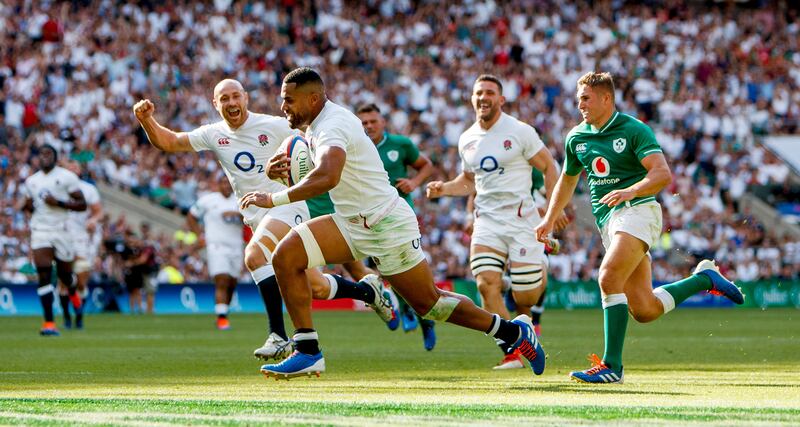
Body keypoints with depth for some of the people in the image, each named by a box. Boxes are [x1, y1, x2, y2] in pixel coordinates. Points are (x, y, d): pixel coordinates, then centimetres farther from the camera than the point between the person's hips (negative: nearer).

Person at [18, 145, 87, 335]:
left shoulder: (67, 177, -4)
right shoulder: (31, 181, 11)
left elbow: (82, 205, -5)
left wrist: (58, 203, -18)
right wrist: (27, 205, 2)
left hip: (61, 230, -2)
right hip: (40, 232, 2)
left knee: (64, 273, 11)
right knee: (44, 276, -11)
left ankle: (73, 292, 50)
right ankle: (49, 323, -13)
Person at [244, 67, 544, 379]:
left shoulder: (333, 126, -23)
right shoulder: (314, 125, 8)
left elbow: (326, 178, -41)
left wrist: (274, 199, -37)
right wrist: (285, 170, 2)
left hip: (387, 225, -9)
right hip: (351, 222, 9)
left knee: (428, 302, 4)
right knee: (286, 256, -9)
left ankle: (514, 331, 22)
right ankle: (307, 352, -7)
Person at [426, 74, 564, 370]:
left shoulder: (520, 132, -6)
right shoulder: (467, 140, 11)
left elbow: (548, 167, 1)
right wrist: (445, 188, 6)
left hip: (521, 217, -4)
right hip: (486, 220, 4)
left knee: (524, 295, -5)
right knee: (487, 283, -16)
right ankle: (511, 352, -11)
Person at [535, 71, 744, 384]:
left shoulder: (634, 130, -6)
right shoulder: (576, 138, 14)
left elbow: (662, 173, -18)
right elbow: (567, 180, 31)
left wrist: (630, 191, -34)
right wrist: (549, 219, 30)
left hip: (636, 210, -7)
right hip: (607, 222, 7)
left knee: (609, 278, -27)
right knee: (645, 311, -1)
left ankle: (612, 365, -23)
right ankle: (704, 278, 23)